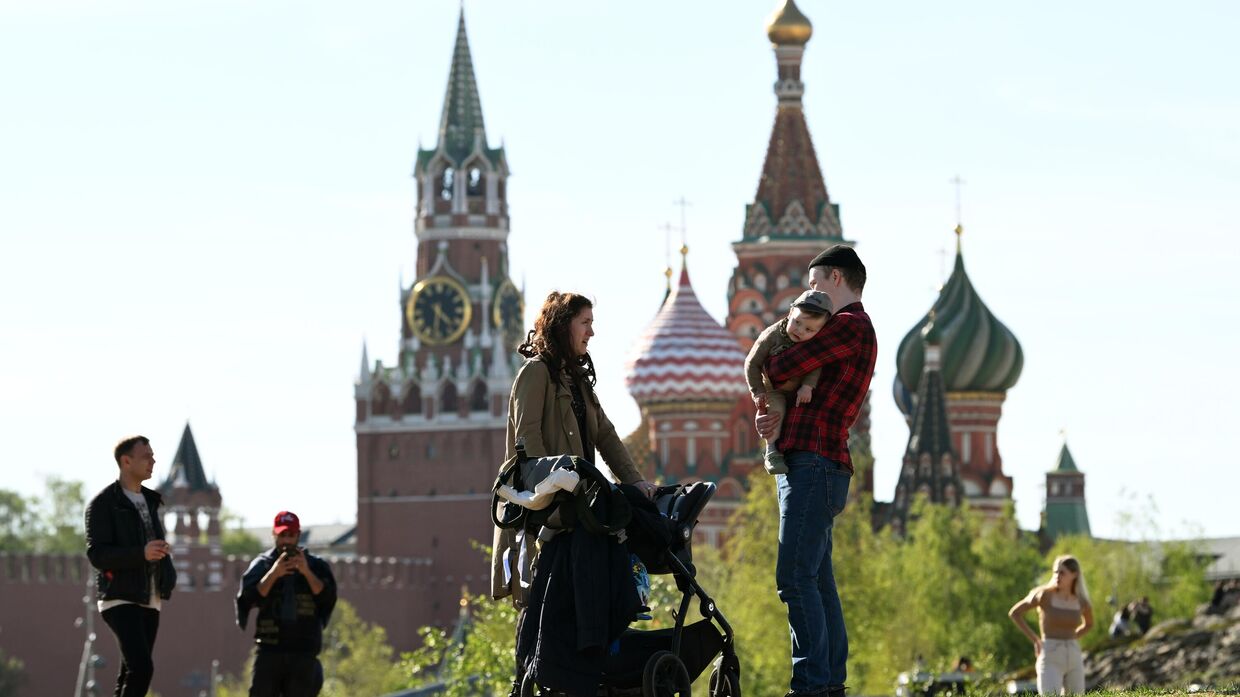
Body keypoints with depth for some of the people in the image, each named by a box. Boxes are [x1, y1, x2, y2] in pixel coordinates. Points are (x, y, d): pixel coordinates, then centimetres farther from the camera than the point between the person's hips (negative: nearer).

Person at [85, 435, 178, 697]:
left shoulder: (150, 501, 17)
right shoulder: (104, 503, -7)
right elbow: (96, 554, -15)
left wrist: (168, 575, 9)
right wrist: (142, 554, -28)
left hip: (150, 601, 8)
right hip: (121, 599, -8)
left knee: (131, 674, 8)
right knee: (141, 666, -21)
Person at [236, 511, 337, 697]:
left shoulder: (316, 566, 9)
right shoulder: (261, 565, 8)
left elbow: (329, 598, -4)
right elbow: (247, 598, -6)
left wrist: (307, 573, -17)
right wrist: (273, 574, -17)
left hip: (304, 653, 0)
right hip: (269, 650, 0)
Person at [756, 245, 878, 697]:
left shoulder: (850, 325, -8)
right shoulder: (852, 332, 25)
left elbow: (781, 370, -15)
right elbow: (799, 388, 24)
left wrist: (765, 362, 9)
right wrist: (774, 415, 2)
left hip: (816, 465, -10)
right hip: (799, 466, 10)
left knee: (795, 577, -15)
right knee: (818, 579, 9)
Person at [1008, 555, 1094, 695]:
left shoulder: (1081, 601, 6)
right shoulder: (1044, 594, -7)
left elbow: (1089, 624, 28)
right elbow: (1014, 613, 2)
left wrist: (1070, 639, 12)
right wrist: (1035, 640, 1)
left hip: (1073, 659, 5)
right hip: (1050, 660, -5)